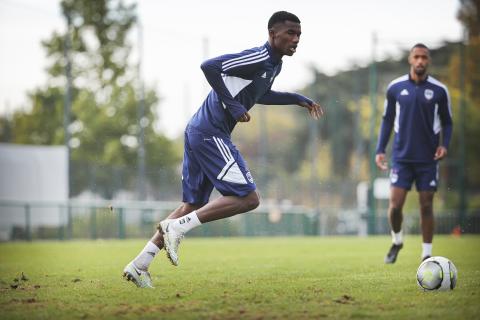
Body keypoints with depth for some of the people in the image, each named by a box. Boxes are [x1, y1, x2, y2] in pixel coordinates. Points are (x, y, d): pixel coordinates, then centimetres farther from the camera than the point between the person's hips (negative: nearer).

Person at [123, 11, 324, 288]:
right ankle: (178, 226, -11)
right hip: (211, 133, -10)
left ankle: (140, 264, 12)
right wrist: (233, 106, -22)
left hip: (198, 131, 10)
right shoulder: (259, 58, -14)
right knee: (248, 198, -11)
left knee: (192, 206, 14)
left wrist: (298, 99, 33)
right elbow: (209, 66, -23)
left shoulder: (273, 65, 17)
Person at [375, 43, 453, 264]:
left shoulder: (439, 90, 0)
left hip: (428, 159, 0)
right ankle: (397, 241, 21)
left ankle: (427, 254, 12)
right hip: (402, 157, 0)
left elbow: (446, 122, 8)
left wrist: (444, 144, -9)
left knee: (426, 206, 1)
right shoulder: (395, 88, 1)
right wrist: (380, 150, 2)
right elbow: (387, 120, 9)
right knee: (395, 205, -6)